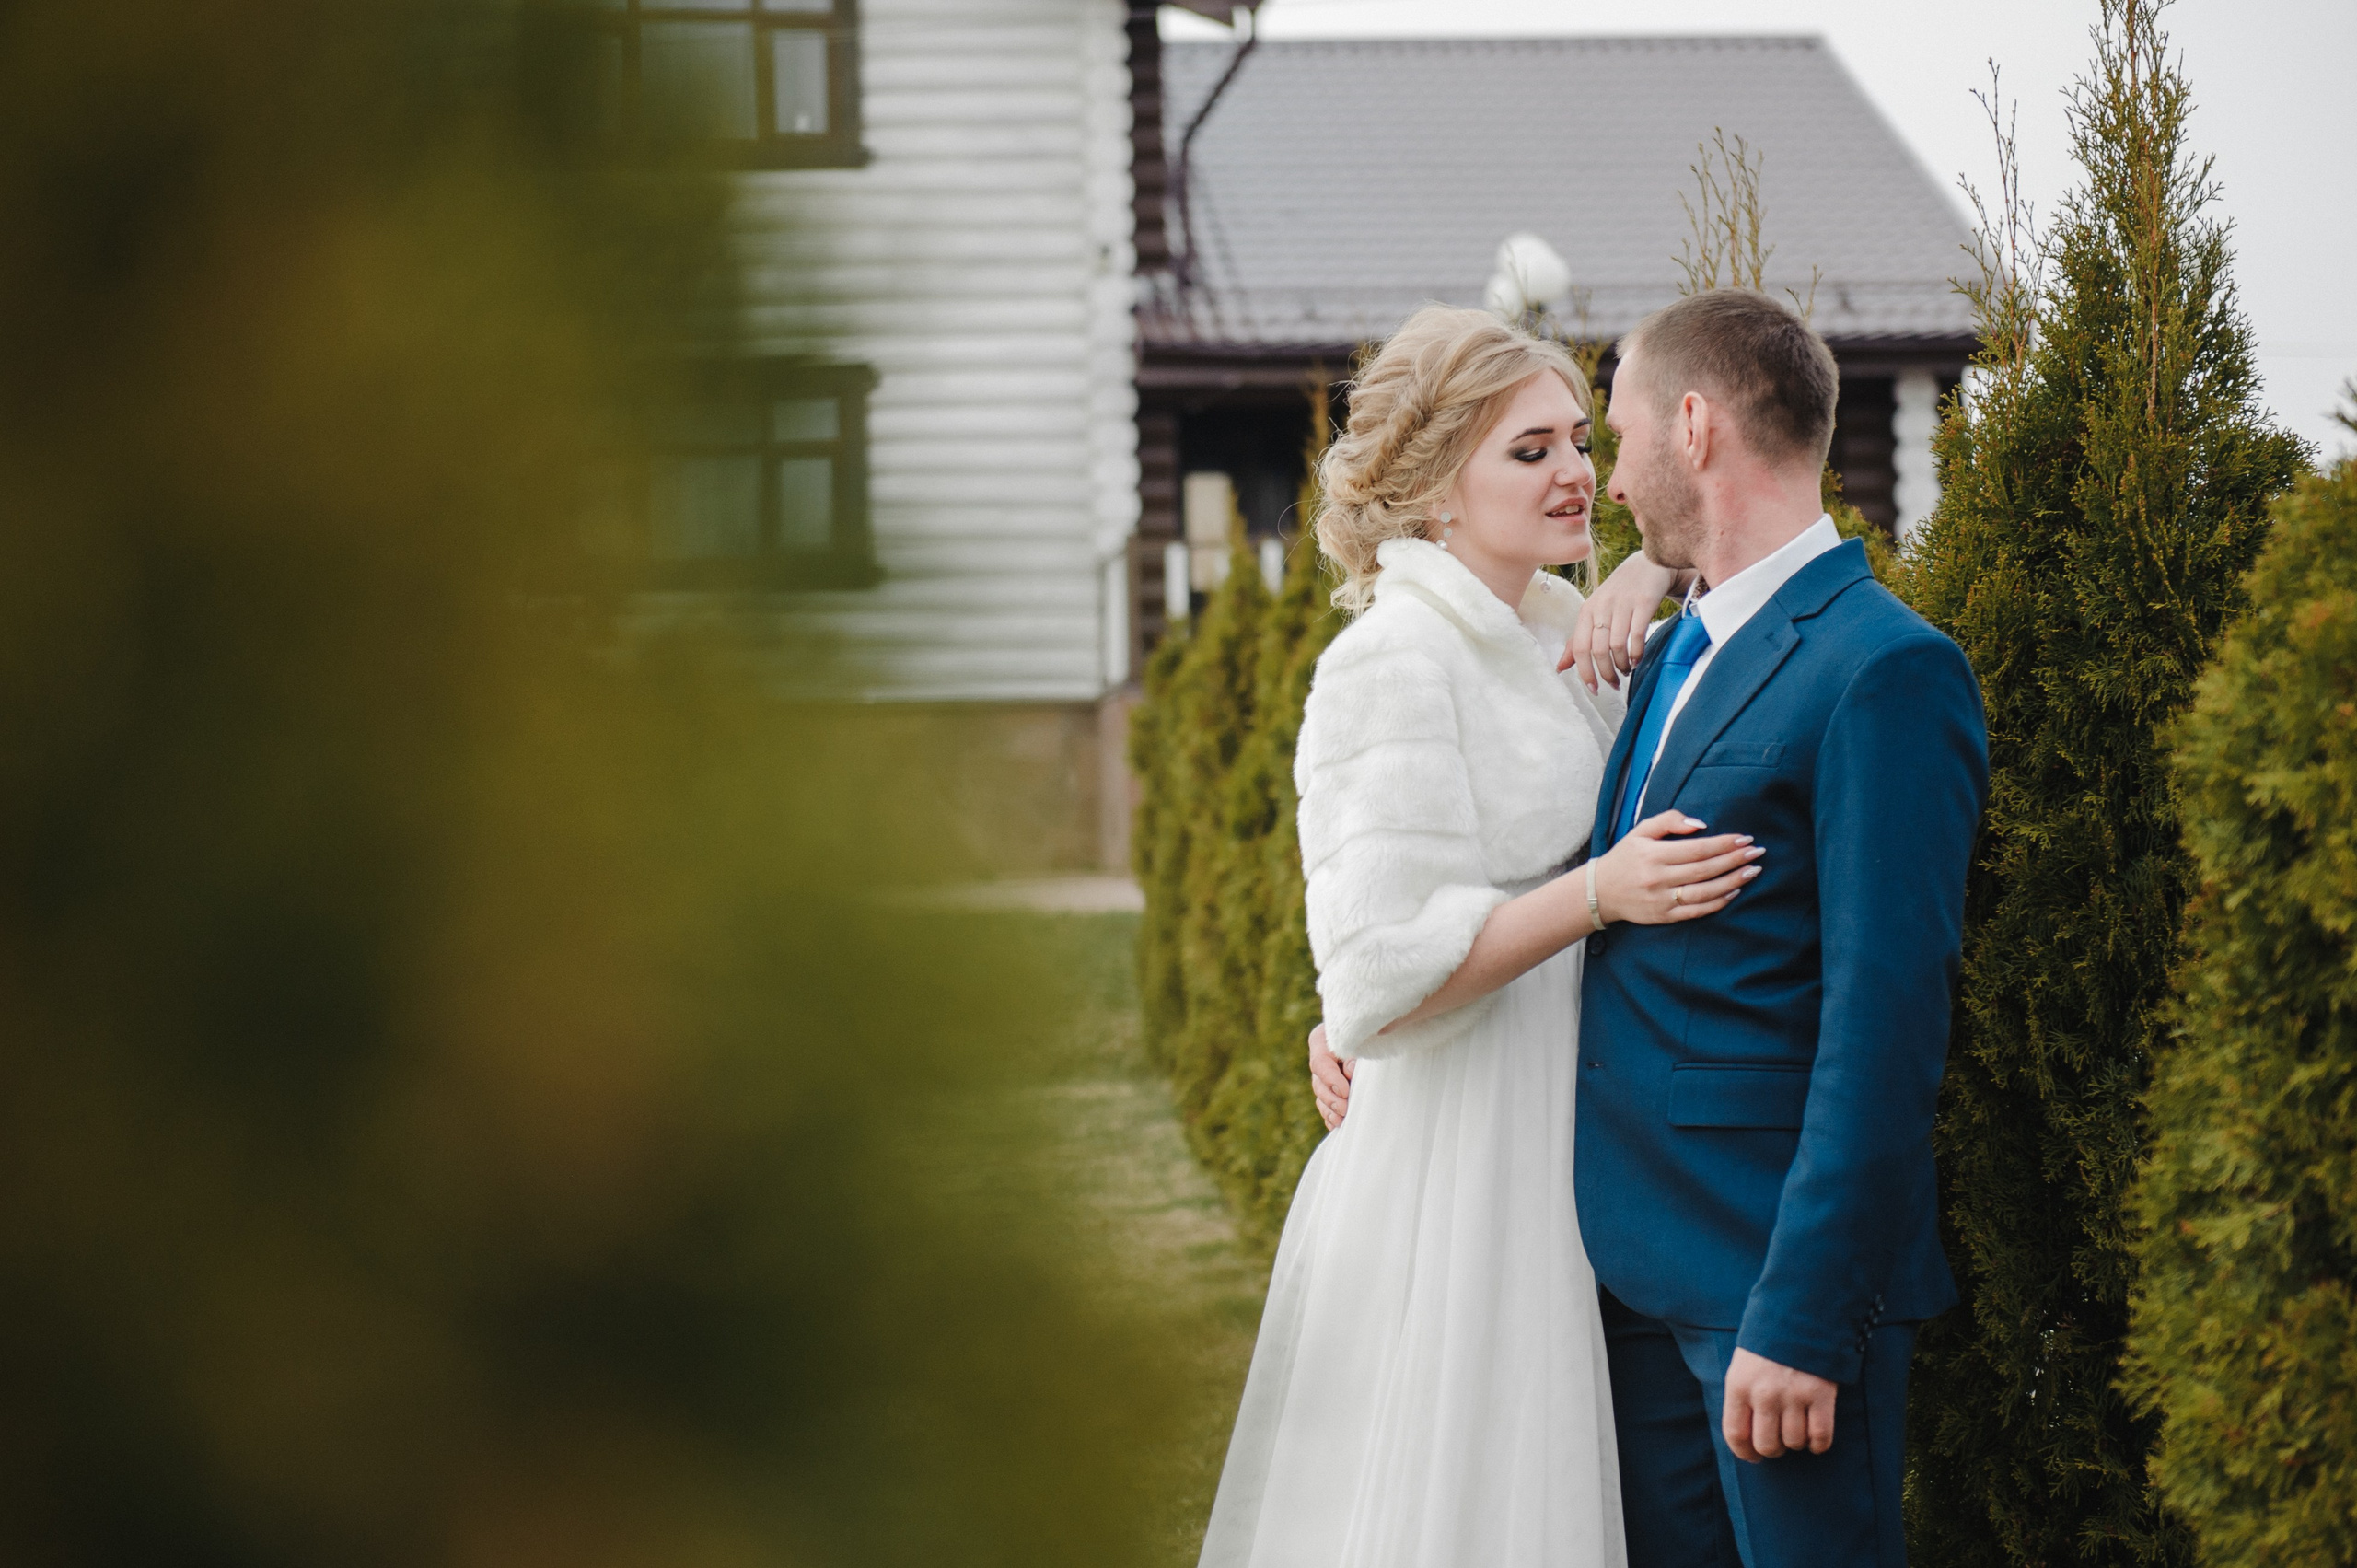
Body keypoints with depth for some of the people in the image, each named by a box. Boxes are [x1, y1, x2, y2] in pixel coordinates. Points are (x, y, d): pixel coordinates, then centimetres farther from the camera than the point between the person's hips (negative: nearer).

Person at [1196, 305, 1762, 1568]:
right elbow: (1381, 976, -19)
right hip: (1456, 1173, -8)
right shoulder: (1395, 664, -14)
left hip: (1566, 1167, 8)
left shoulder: (1562, 634, 12)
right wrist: (1598, 894, -25)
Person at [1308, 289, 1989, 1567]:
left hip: (1772, 1269, -8)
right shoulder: (1666, 655, 14)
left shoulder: (1885, 671, -15)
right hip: (1633, 1256, 8)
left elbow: (1885, 1029, -19)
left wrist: (1801, 1318, -21)